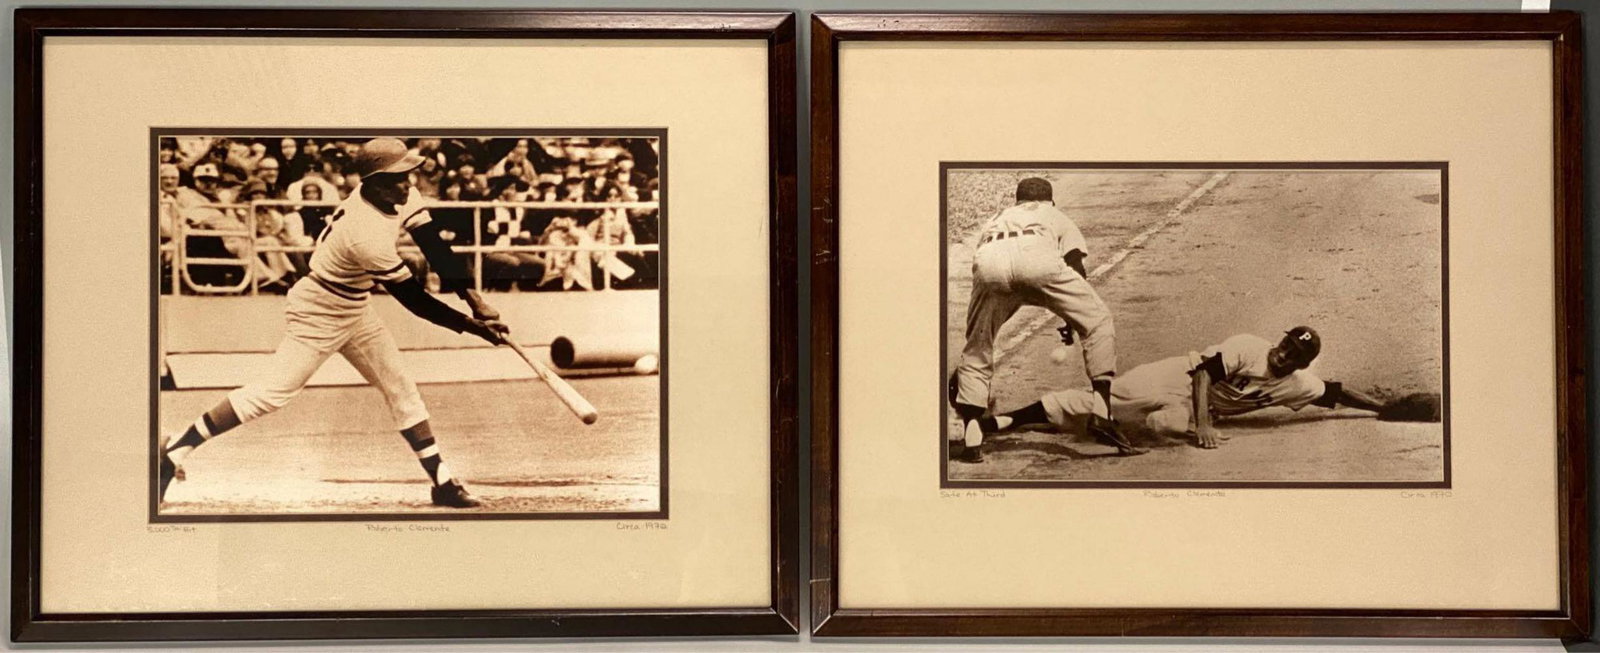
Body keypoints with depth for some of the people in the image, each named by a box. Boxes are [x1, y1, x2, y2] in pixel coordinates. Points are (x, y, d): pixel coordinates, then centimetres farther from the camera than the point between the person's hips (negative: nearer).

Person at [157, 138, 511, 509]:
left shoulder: (401, 195, -9)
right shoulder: (367, 234, -32)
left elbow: (433, 246, -8)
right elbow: (412, 298, -27)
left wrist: (472, 298, -18)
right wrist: (469, 325, -24)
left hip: (354, 310, 9)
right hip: (318, 312, -9)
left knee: (400, 388, 7)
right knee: (271, 394, -9)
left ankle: (442, 482, 11)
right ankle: (176, 450, 4)